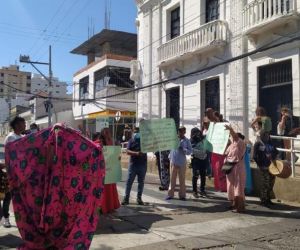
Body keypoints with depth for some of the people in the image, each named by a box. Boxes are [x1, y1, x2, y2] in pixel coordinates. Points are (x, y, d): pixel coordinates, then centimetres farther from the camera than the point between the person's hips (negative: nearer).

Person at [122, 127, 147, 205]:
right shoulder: (131, 141, 5)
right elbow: (128, 151, -5)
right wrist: (136, 153, -21)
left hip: (142, 164, 1)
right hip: (133, 164, -1)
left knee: (141, 182, 7)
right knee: (129, 181, 0)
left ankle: (139, 198, 17)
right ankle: (126, 198, 7)